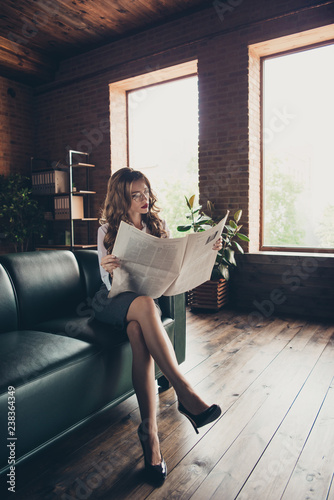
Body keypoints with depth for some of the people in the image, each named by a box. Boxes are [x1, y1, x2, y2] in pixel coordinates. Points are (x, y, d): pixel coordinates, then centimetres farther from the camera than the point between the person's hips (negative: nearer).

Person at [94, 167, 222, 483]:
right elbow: (112, 284, -7)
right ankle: (185, 392, -37)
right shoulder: (107, 230, -1)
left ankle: (149, 429, -33)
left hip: (147, 299, 2)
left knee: (138, 331, -35)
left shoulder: (157, 226, 7)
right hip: (114, 302, -2)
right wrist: (108, 268, -31)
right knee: (144, 304, -38)